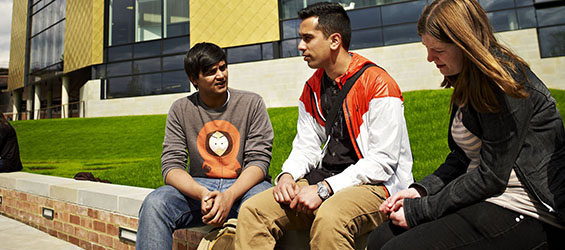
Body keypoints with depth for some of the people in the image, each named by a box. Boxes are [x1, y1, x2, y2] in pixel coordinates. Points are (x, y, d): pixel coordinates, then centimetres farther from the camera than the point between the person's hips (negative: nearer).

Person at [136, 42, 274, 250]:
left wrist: (229, 196, -24)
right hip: (197, 187, 2)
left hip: (243, 186, -1)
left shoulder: (252, 103, 1)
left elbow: (259, 160, -6)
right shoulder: (181, 110, 5)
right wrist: (202, 193, -24)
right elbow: (171, 166, -3)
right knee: (154, 203, -27)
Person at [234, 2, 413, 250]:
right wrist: (288, 174, -8)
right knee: (252, 210, -11)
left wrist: (324, 188, -19)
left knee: (329, 217, -38)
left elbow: (383, 161, -15)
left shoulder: (377, 83, -10)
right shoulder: (312, 89, 13)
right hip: (323, 181, 6)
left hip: (375, 184, -6)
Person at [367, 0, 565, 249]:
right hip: (482, 200, 8)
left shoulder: (506, 81, -17)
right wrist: (421, 189, -2)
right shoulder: (468, 83, 11)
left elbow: (491, 177, -19)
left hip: (523, 211, -8)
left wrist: (419, 210, -15)